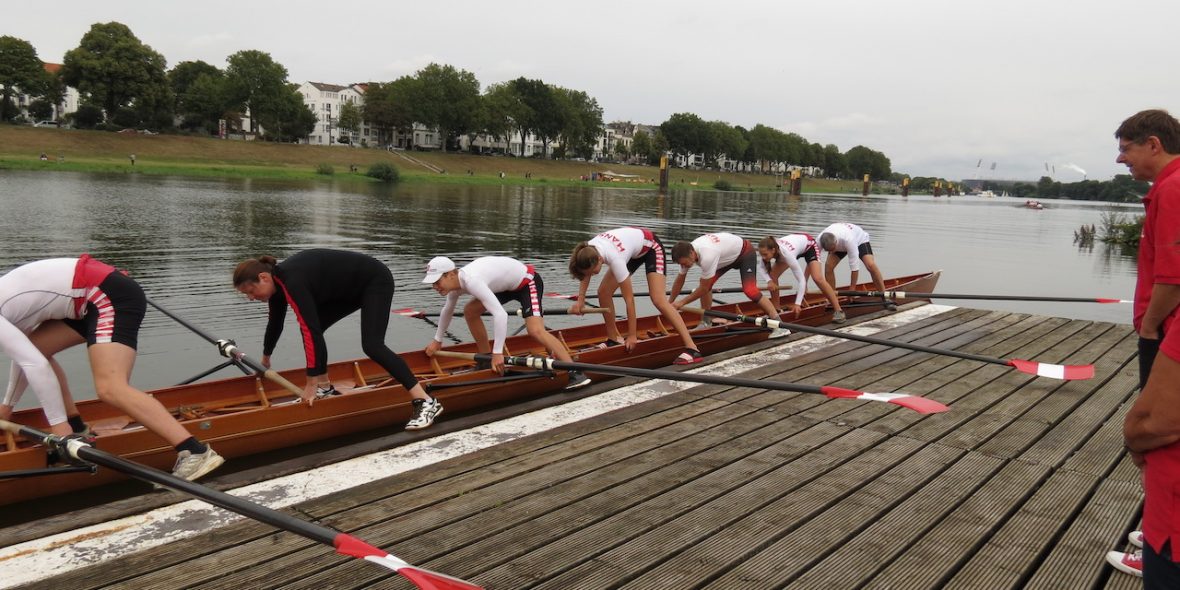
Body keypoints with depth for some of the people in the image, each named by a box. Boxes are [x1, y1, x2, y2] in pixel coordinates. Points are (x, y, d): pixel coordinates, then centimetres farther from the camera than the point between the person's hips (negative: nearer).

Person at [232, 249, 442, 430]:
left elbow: (311, 330, -33)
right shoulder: (277, 281, 1)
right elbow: (275, 322, 21)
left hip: (375, 281, -10)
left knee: (371, 345, -22)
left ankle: (426, 402, -26)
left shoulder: (292, 281, -29)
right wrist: (265, 357, 37)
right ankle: (326, 388, 18)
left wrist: (311, 383, -29)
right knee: (312, 327, 5)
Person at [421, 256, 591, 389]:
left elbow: (501, 315, -41)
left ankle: (576, 372, -27)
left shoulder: (470, 281, -34)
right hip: (508, 284, 10)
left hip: (527, 281, -10)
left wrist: (498, 353, -39)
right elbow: (447, 310, 18)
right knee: (470, 311, 6)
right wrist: (437, 340, 28)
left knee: (536, 331, -26)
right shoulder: (456, 283, -5)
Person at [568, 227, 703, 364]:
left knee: (659, 300, -23)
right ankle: (615, 339, 15)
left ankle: (692, 348, -25)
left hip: (651, 247, -7)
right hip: (633, 250, 8)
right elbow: (585, 273, 1)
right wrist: (580, 300, -12)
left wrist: (632, 335, -30)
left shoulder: (614, 258, -41)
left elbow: (629, 299, -35)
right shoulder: (588, 251, -25)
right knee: (604, 292, -2)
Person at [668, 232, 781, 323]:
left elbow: (704, 288, -31)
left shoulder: (707, 256, -42)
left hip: (745, 253, -8)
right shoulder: (686, 253, -17)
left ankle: (777, 321, -17)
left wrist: (682, 302, -23)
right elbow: (679, 281, -3)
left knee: (749, 290, -23)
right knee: (707, 283, -7)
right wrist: (670, 303, 0)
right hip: (728, 254, 8)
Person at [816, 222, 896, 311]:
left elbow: (854, 266, -38)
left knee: (871, 265, -25)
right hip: (839, 245, 4)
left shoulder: (848, 239, -45)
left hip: (859, 239, -4)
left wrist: (852, 289, -33)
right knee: (828, 266, -19)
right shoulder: (820, 240, -35)